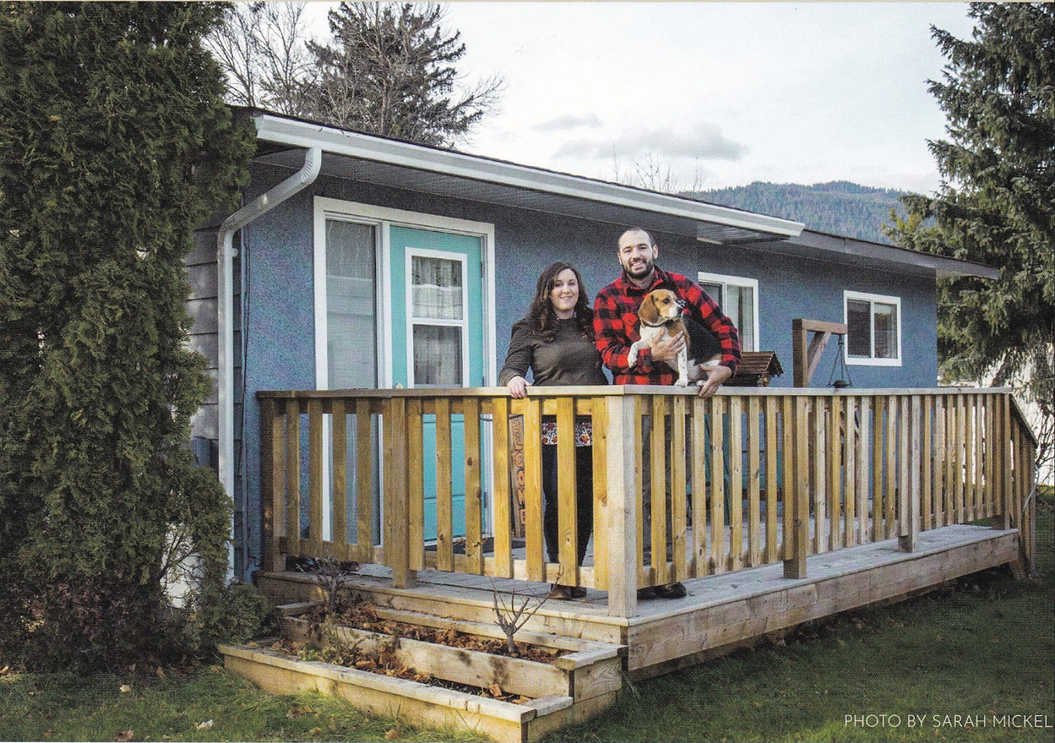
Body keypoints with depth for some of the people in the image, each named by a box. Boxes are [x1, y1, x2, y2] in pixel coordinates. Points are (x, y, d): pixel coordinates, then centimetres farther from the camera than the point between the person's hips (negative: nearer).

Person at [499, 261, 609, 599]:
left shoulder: (592, 323, 16)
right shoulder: (530, 329, 7)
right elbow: (510, 368, 0)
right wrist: (513, 380, -21)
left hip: (591, 428, 3)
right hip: (551, 428, -3)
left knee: (586, 501, 4)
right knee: (558, 499, -7)